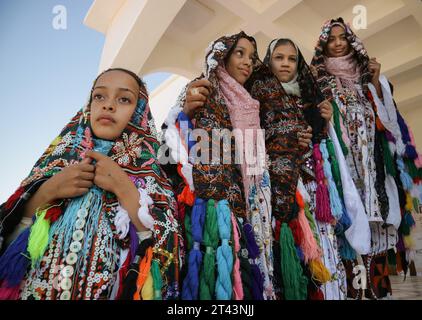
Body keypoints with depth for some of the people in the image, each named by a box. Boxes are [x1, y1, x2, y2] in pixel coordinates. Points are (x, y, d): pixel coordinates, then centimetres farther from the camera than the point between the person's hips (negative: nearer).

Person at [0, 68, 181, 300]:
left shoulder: (149, 172, -9)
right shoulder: (59, 156, 0)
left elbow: (163, 252, -17)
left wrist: (123, 187, -22)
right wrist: (47, 190, -15)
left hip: (104, 290, -2)